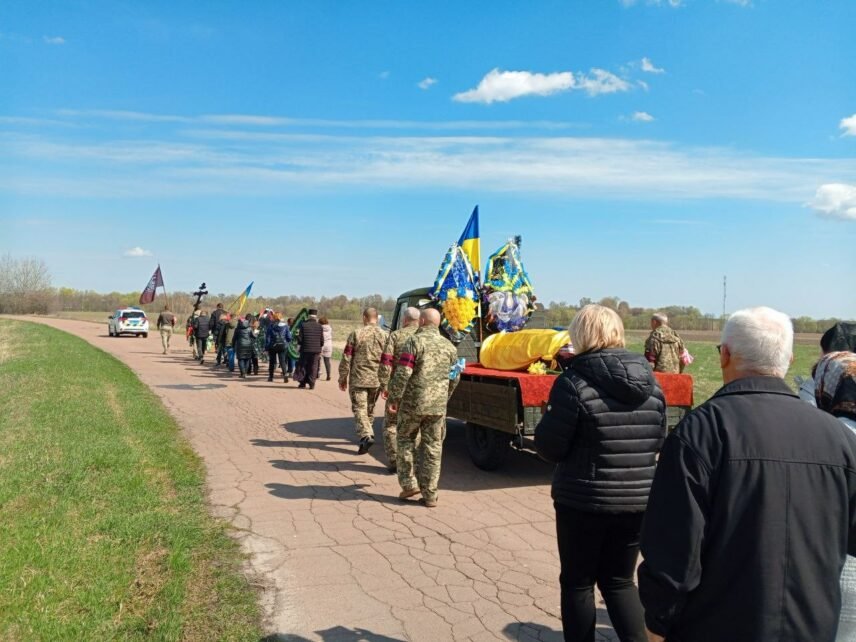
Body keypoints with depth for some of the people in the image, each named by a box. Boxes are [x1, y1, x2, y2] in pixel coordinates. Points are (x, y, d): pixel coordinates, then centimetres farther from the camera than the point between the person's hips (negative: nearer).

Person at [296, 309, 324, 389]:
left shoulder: (303, 325, -6)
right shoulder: (319, 326, -3)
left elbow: (300, 339, -5)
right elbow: (322, 340, -1)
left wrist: (300, 344, 14)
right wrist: (319, 348, 14)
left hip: (305, 349, 0)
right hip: (316, 350, 0)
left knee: (303, 366, 12)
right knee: (313, 367, 6)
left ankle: (303, 383, 15)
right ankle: (311, 384, 3)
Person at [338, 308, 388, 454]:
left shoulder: (356, 334, -7)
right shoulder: (384, 336, 1)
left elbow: (346, 359, -5)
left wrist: (343, 378, 5)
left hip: (358, 379, -3)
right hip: (376, 380, 4)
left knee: (359, 408, -2)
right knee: (370, 409, 19)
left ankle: (366, 436, -20)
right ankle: (367, 433, 32)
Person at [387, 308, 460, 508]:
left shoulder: (414, 341, -9)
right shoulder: (449, 346, 8)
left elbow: (403, 374, -15)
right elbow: (454, 378, 13)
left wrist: (394, 398, -7)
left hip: (413, 403, -4)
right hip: (438, 406, 4)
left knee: (406, 440, 15)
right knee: (433, 447, 9)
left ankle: (409, 483, 11)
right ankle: (430, 495, 12)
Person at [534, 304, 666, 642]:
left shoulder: (575, 381, -16)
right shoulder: (650, 381, 1)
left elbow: (549, 447, -12)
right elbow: (658, 442, 10)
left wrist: (549, 417, 6)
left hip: (584, 500, -5)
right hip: (637, 500, 5)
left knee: (577, 583, 15)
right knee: (619, 581, 22)